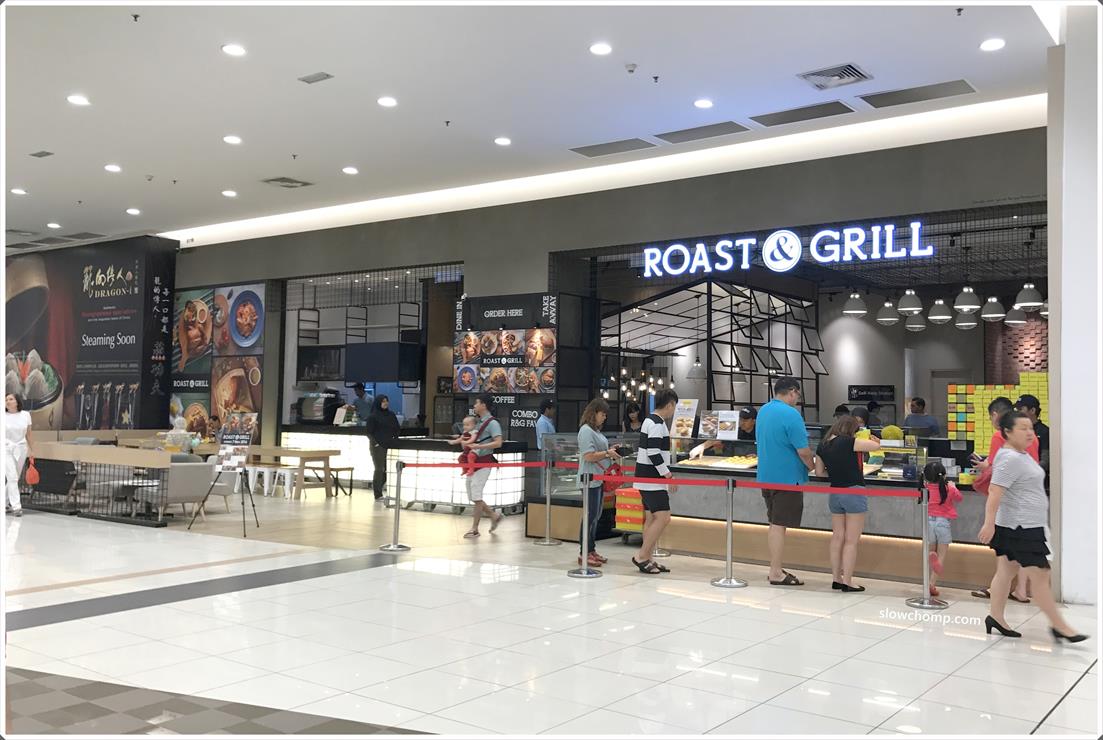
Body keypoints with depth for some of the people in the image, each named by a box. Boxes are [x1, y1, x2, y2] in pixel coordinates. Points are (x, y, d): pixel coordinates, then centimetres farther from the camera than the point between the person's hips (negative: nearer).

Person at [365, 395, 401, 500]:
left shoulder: (391, 415, 11)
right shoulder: (372, 416, -4)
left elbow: (397, 430, 15)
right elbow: (369, 432, -6)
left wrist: (394, 441, 4)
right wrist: (375, 443, -14)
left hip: (389, 446, 5)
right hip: (378, 446, -5)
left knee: (388, 469, 3)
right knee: (379, 469, -3)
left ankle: (376, 487, 24)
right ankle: (378, 494, 4)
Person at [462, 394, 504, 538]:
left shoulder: (492, 423, -12)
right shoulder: (480, 422, 15)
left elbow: (498, 443, -22)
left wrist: (478, 446, -27)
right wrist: (467, 443, 2)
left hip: (484, 463, -9)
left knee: (476, 496, -6)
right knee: (473, 496, 11)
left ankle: (474, 529, 2)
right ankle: (495, 516, 24)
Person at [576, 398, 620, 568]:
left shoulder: (596, 430, 16)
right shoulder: (586, 430, -14)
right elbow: (589, 456, -20)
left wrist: (610, 450, 10)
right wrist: (607, 454, -12)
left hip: (599, 479, 10)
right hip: (590, 479, -10)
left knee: (596, 515, 14)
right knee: (590, 515, -7)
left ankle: (591, 550, 21)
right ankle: (584, 553, -1)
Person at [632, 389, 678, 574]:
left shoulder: (650, 420, 16)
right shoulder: (657, 424, -15)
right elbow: (654, 453, -22)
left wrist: (665, 473, 24)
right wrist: (669, 475, -17)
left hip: (646, 478, 11)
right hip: (652, 479, -11)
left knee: (651, 518, 11)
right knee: (663, 517, -11)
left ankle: (647, 559, 14)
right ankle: (641, 556, -8)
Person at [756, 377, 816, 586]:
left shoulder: (763, 411, 9)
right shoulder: (791, 414, -18)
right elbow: (803, 451, -19)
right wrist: (813, 466, 2)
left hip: (766, 476, 8)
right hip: (786, 477, -8)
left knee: (774, 524, 15)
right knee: (779, 525, -4)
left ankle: (775, 569, 20)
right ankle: (776, 574, 1)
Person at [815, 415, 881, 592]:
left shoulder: (822, 446, 4)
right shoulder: (848, 442, -14)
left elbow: (819, 472, 13)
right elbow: (877, 446, -9)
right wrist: (870, 439, 12)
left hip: (835, 493, 6)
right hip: (854, 492, -6)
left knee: (837, 537, 14)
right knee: (851, 541, 0)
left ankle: (836, 579, 19)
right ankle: (847, 582, 2)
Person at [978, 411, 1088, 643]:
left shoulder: (1022, 456, 13)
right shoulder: (1010, 459, -19)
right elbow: (995, 492, -26)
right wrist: (989, 523, -31)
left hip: (1028, 527, 10)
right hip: (1020, 528, -10)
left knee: (1006, 570, 12)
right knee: (1039, 575, -4)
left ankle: (995, 616, 18)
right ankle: (1059, 626, 3)